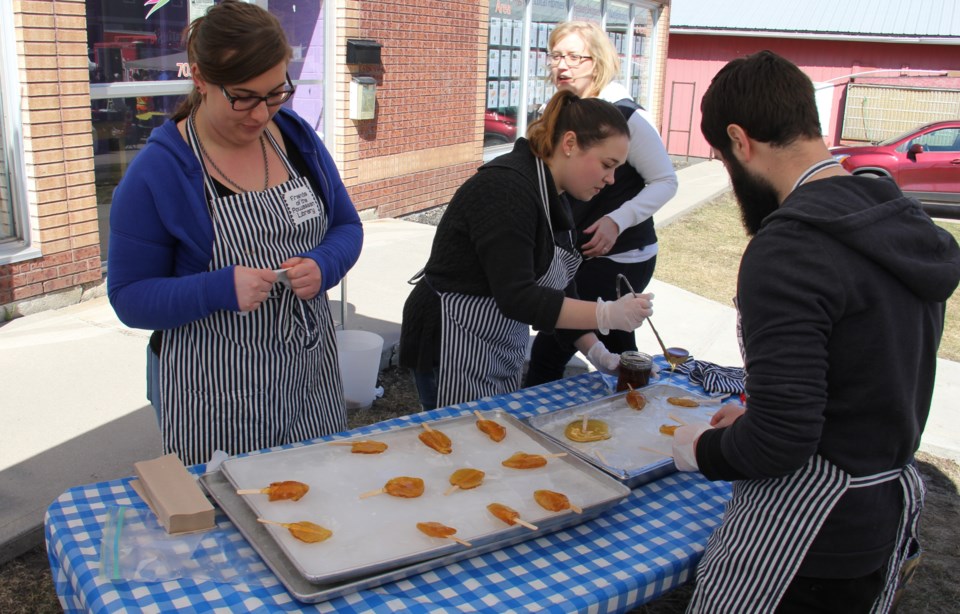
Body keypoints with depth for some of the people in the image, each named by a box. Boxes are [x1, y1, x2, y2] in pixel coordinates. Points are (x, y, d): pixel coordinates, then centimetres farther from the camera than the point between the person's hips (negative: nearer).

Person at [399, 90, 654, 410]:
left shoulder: (552, 197, 8)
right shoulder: (507, 188, -22)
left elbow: (557, 290, 12)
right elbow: (516, 297, -28)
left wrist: (599, 354, 4)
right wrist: (607, 315, -27)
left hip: (501, 355, 10)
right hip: (455, 352, -9)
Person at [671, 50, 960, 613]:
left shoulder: (788, 250, -24)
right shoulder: (903, 223, 4)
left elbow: (779, 440, -25)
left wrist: (704, 449, -5)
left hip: (802, 529, -9)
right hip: (892, 509, 9)